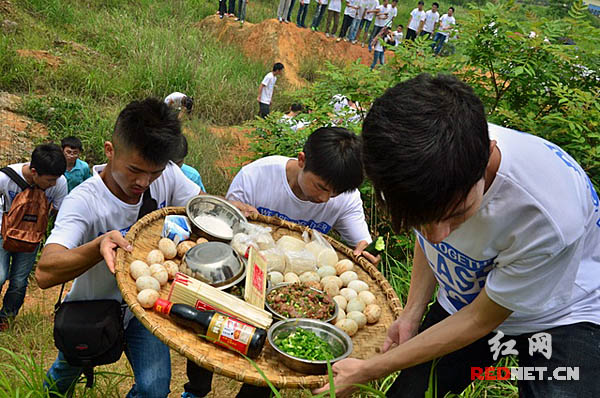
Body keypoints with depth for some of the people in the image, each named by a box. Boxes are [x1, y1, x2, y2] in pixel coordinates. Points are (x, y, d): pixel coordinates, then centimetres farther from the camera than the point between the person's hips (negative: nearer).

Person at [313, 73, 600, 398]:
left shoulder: (547, 216, -40)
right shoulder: (413, 149, -26)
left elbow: (479, 321, -23)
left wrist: (367, 371, -18)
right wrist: (412, 314, -2)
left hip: (558, 318, -3)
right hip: (463, 301, 4)